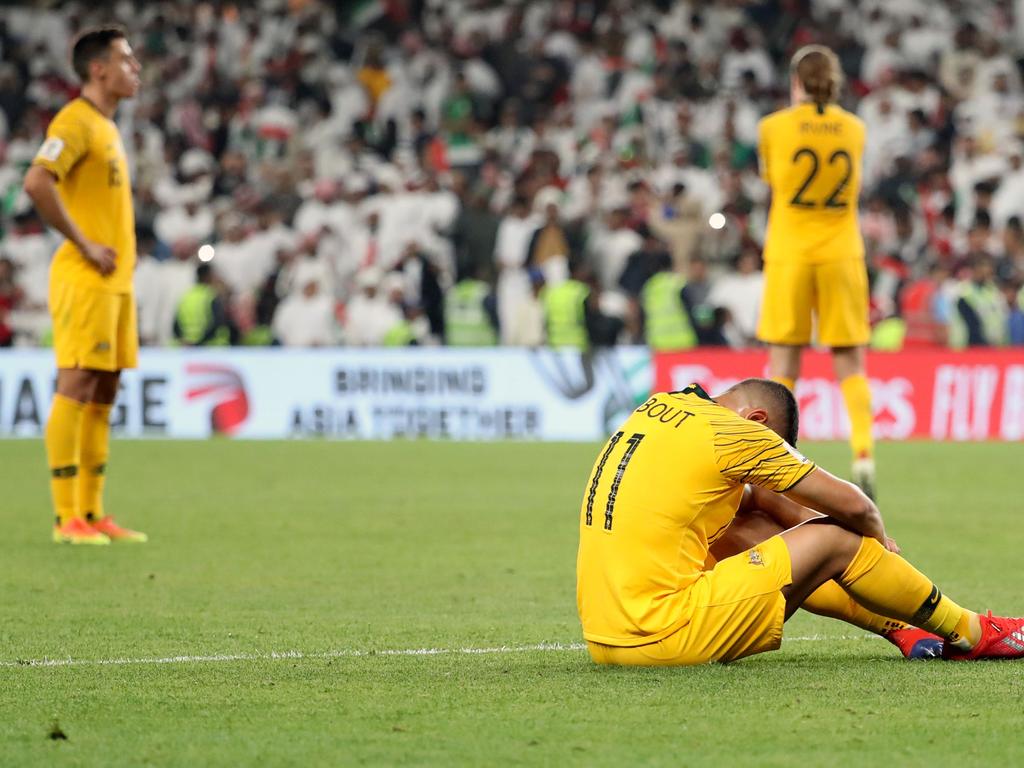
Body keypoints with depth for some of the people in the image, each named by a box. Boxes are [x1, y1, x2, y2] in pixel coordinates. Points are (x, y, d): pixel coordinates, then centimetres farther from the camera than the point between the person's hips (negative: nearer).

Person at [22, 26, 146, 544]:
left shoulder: (106, 127, 19)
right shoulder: (75, 121, -11)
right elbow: (38, 182, -25)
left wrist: (119, 250, 15)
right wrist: (84, 245, -20)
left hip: (116, 280, 9)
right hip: (85, 280, -9)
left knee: (102, 397, 9)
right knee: (76, 390, -9)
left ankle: (93, 513, 12)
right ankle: (67, 518, -9)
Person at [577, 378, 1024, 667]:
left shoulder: (658, 408, 15)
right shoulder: (730, 430, -9)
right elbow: (850, 505, 0)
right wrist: (878, 537, 20)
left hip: (604, 639, 9)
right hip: (664, 637, -9)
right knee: (834, 541, 2)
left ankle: (900, 627, 35)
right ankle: (969, 634, 18)